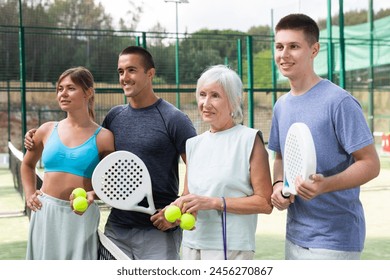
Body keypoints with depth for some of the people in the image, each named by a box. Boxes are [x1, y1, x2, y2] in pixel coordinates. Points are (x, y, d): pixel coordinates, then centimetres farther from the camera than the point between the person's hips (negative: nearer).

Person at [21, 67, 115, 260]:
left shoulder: (103, 137, -4)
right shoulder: (47, 130, 6)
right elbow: (28, 164, 23)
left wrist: (92, 194, -20)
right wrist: (29, 194, 10)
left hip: (81, 216, -3)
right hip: (45, 213, 3)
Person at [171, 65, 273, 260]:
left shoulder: (249, 139, -5)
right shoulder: (194, 144, 12)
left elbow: (265, 202, -10)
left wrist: (213, 202, -16)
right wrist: (178, 208, -6)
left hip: (229, 248, -6)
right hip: (191, 245, 6)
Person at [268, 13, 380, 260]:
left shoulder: (339, 102, -14)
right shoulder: (281, 106, 7)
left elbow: (370, 164, -14)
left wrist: (325, 185, -30)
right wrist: (278, 184, -3)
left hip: (334, 238, -7)